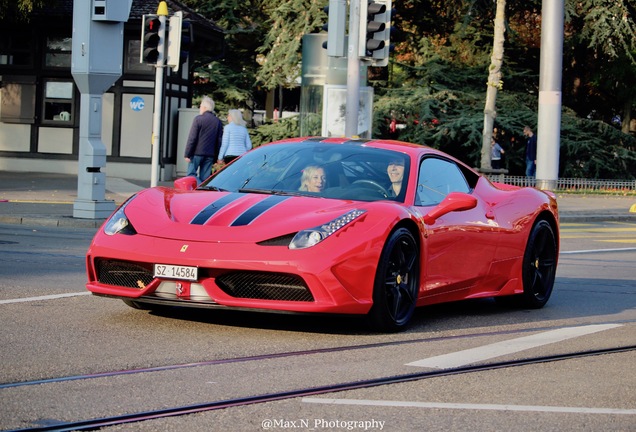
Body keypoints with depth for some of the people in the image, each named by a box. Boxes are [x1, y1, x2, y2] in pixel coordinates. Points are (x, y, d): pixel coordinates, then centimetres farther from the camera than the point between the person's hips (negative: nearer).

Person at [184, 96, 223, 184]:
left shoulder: (198, 119, -7)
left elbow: (192, 138, -9)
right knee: (205, 177, 8)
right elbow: (219, 140, 11)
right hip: (210, 154, 5)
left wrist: (187, 154, -7)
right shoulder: (218, 121, 9)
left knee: (191, 173, -1)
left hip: (197, 153, -5)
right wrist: (216, 158, 16)